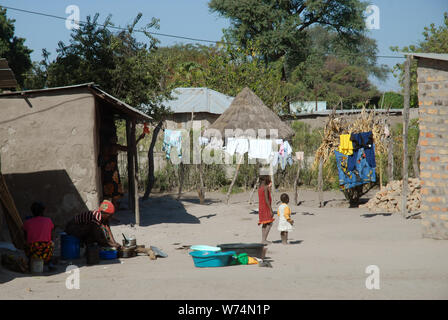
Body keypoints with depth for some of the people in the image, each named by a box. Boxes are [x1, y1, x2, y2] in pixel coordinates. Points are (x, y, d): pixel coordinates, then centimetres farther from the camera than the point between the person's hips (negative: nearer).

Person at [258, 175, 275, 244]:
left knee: (264, 224, 12)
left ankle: (263, 239, 10)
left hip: (261, 207, 9)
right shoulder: (266, 187, -17)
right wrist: (271, 210, -21)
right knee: (269, 223, -8)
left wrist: (269, 186, 24)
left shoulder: (259, 187, 11)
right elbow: (266, 200, -22)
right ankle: (264, 239, -14)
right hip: (266, 208, -9)